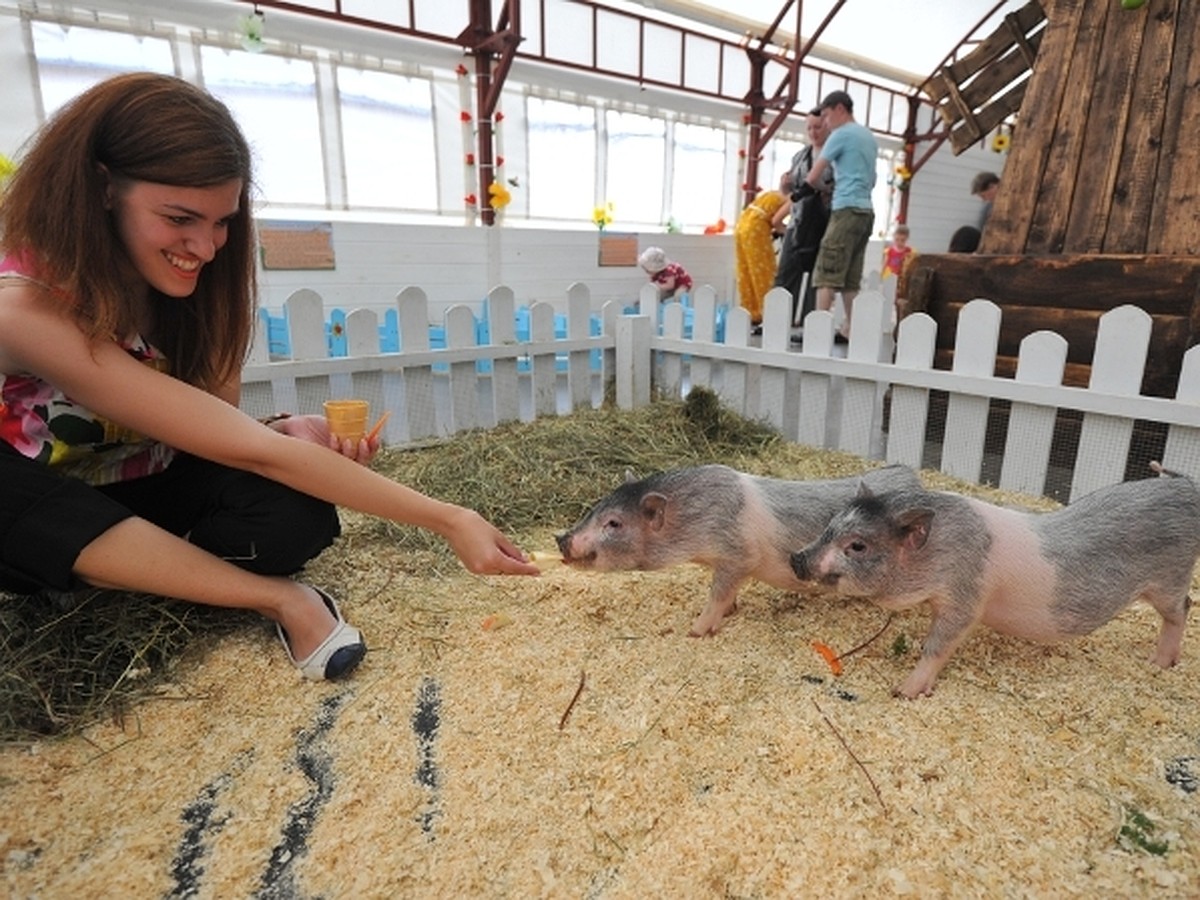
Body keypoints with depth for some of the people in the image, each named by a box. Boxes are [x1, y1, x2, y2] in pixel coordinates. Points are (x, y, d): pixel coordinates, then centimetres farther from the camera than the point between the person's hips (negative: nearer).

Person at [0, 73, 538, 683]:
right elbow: (246, 448, -38)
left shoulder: (180, 281, -11)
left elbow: (221, 438, -11)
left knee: (295, 515, -29)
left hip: (149, 489, 3)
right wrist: (448, 520, -38)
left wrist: (291, 433, -35)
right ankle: (279, 599, -26)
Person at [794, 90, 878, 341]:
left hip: (847, 209, -9)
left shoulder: (841, 134, -2)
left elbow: (814, 176, -1)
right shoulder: (870, 137, 23)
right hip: (866, 210, 9)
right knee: (850, 279, 6)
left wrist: (799, 194, 16)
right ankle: (849, 330, 3)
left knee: (826, 274, -13)